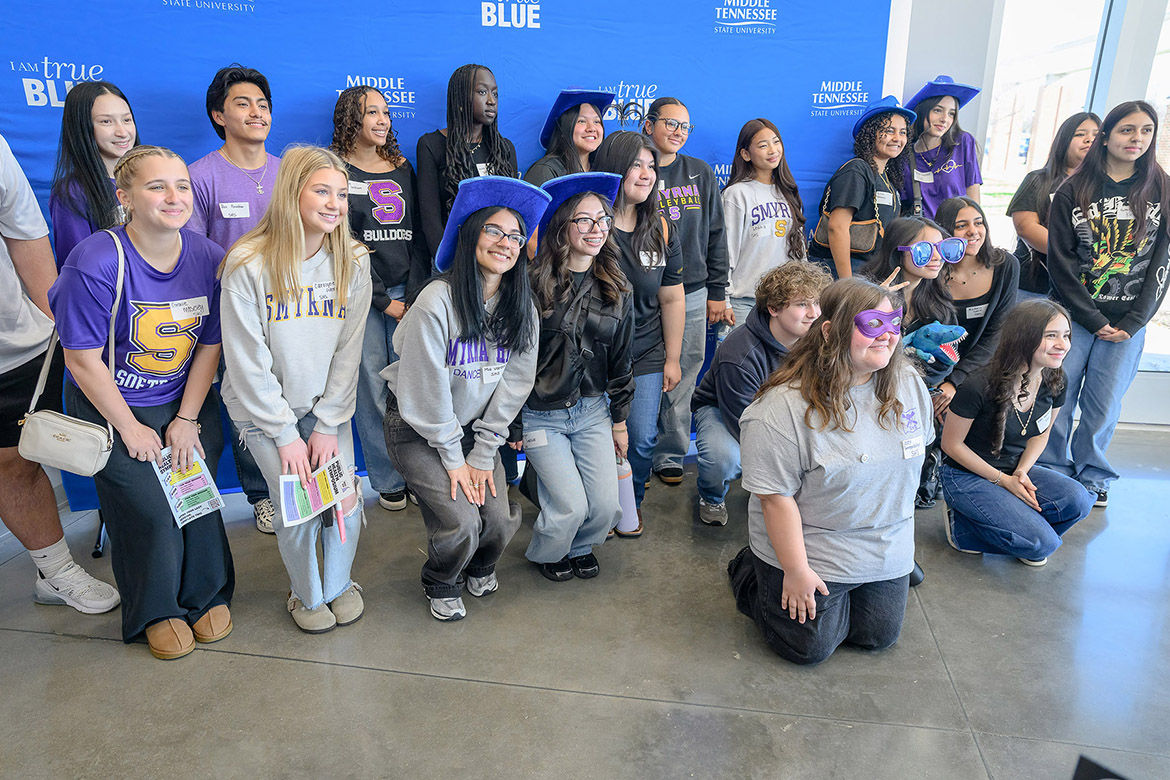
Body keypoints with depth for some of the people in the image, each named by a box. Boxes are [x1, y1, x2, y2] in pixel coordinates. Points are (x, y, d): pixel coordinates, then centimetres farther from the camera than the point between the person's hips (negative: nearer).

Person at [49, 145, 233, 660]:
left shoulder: (209, 258, -7)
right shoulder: (95, 263, -20)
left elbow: (210, 345, -1)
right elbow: (83, 359, -15)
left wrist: (187, 419, -5)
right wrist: (130, 428, -10)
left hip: (188, 403, 3)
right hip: (110, 407, -3)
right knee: (148, 511, -7)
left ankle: (209, 594, 24)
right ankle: (157, 610, 20)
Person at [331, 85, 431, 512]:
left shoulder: (402, 169, 14)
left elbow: (417, 235, 9)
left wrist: (414, 296, -3)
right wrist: (384, 300, -9)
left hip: (407, 291, 3)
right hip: (362, 295, -3)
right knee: (372, 388, 0)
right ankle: (389, 481, 12)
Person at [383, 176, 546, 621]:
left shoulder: (521, 308, -6)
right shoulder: (438, 302, -23)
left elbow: (514, 385, -3)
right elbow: (426, 391, -19)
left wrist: (481, 454, -5)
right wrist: (453, 458, -12)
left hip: (477, 427, 5)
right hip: (418, 429, -4)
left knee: (501, 520, -8)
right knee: (461, 522, -16)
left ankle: (480, 567, 30)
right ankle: (441, 583, 20)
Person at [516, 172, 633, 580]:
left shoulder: (615, 290, 1)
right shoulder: (535, 284, -13)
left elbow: (621, 361, 9)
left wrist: (620, 420, 12)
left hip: (592, 410, 4)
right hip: (540, 414, -4)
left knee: (606, 507, 0)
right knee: (572, 506, -6)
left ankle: (580, 546, 36)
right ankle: (545, 553, 29)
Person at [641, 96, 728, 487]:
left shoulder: (701, 174, 13)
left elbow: (716, 235, 15)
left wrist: (717, 292, 11)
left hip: (692, 295, 3)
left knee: (682, 381, 6)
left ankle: (670, 456, 20)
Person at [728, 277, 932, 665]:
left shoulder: (910, 384, -6)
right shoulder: (783, 407, -28)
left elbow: (914, 454, 9)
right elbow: (776, 497, -24)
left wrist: (898, 533, 14)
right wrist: (796, 570, -19)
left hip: (888, 552, 6)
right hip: (813, 551, -6)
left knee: (878, 637, 16)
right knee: (809, 648, 6)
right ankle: (750, 573, 27)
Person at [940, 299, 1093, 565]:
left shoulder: (1054, 383, -6)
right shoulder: (980, 386, -25)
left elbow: (1041, 434, 11)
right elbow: (951, 444, -14)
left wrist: (1022, 472, -7)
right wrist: (1002, 480, -14)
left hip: (1015, 470, 6)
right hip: (967, 476, -6)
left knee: (1077, 500, -22)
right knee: (1043, 544, -20)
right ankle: (961, 524, 1)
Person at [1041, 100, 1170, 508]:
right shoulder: (1073, 190, 0)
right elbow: (1061, 260, -3)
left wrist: (1134, 322, -6)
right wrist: (1093, 319, -8)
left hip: (1128, 321, 1)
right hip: (1074, 315, -1)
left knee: (1104, 405, 7)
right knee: (1058, 397, 1)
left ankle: (1091, 477, 25)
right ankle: (1052, 472, 19)